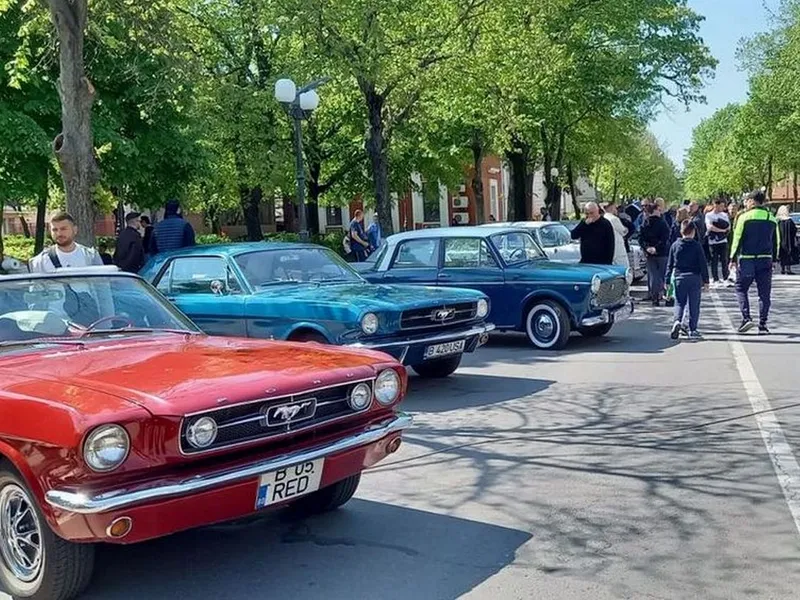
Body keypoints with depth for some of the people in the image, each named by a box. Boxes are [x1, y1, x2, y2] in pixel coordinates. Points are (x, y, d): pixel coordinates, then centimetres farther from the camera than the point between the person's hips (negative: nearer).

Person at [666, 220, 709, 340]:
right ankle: (693, 330, 7)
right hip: (695, 278, -1)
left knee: (679, 303, 9)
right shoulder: (697, 246, -2)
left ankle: (677, 321, -18)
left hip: (679, 278, 1)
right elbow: (703, 264, -1)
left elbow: (669, 264, 5)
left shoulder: (675, 246, 2)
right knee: (694, 304, 6)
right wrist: (705, 280, 4)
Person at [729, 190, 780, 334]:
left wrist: (733, 258, -1)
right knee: (764, 293, 7)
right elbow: (776, 241, 12)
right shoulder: (772, 218, 8)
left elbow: (737, 239, -7)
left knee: (741, 288, 10)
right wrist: (774, 259, 21)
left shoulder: (744, 217, -6)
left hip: (747, 259, -3)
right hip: (766, 260, 3)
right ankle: (763, 325, 7)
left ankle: (746, 318, -6)